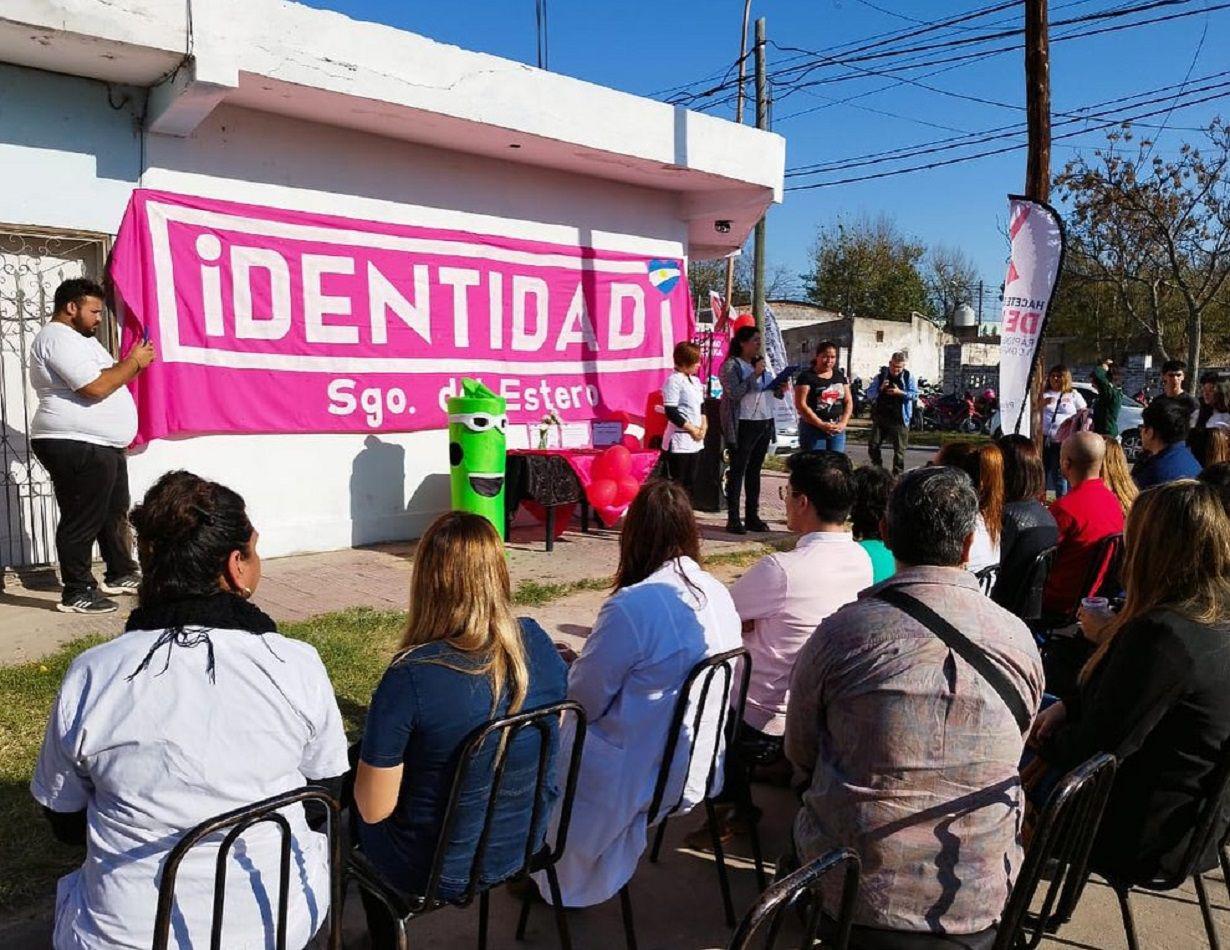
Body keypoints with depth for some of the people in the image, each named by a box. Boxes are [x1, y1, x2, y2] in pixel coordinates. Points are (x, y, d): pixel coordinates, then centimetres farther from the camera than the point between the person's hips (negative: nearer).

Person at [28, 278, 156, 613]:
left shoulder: (76, 338, 21)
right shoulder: (58, 338, -14)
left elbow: (106, 380, 23)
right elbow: (96, 387, -23)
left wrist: (135, 362, 6)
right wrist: (133, 362, -11)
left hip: (102, 446, 11)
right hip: (75, 447, -11)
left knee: (115, 513, 17)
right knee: (82, 521, -5)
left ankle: (120, 574, 29)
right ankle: (77, 593, 3)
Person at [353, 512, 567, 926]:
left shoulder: (410, 678, -30)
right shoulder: (538, 643, -14)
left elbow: (373, 810, -21)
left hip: (436, 872, -5)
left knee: (347, 780, 23)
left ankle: (384, 932, 42)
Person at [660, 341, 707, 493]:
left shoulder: (696, 380, 14)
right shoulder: (674, 380, -12)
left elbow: (702, 407, 19)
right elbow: (671, 412, -17)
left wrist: (703, 427, 2)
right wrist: (692, 429, -13)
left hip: (695, 441, 8)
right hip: (679, 441, -8)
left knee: (689, 483, 13)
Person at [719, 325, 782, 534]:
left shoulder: (762, 363, 15)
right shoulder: (731, 365, -6)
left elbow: (770, 390, 22)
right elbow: (734, 393, -18)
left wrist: (779, 388, 0)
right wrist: (754, 374, -20)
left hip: (765, 423, 7)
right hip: (743, 425, -7)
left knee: (754, 471, 11)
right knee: (738, 471, -3)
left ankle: (752, 517, 18)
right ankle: (733, 519, 1)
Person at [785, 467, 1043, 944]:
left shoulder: (840, 634, -15)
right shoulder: (1019, 640, -8)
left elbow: (800, 757, 1)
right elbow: (1011, 759, 8)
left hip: (853, 900, -2)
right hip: (981, 907, 3)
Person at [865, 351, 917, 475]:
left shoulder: (908, 377, 2)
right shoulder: (880, 376, 6)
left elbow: (915, 395, -5)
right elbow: (869, 394, 2)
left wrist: (900, 393, -18)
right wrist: (880, 389, -16)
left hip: (899, 419, -2)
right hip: (880, 417, 2)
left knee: (899, 449, -1)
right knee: (873, 445, 2)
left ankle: (897, 474, 9)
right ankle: (878, 469, 19)